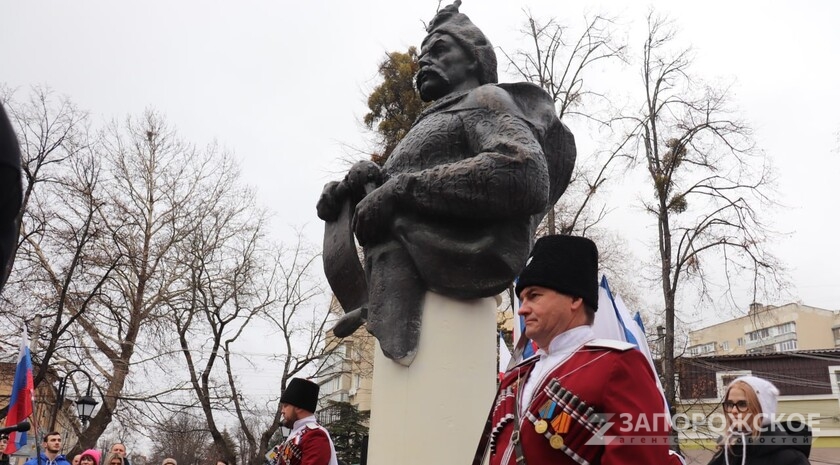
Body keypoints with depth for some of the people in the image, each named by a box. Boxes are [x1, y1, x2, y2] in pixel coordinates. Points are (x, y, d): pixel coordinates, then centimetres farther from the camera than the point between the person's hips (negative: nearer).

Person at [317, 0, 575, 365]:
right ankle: (373, 307, -9)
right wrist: (351, 185, -3)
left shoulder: (487, 97, 5)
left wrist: (400, 188, -15)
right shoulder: (433, 122, 28)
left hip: (475, 252, -8)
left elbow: (526, 175, -15)